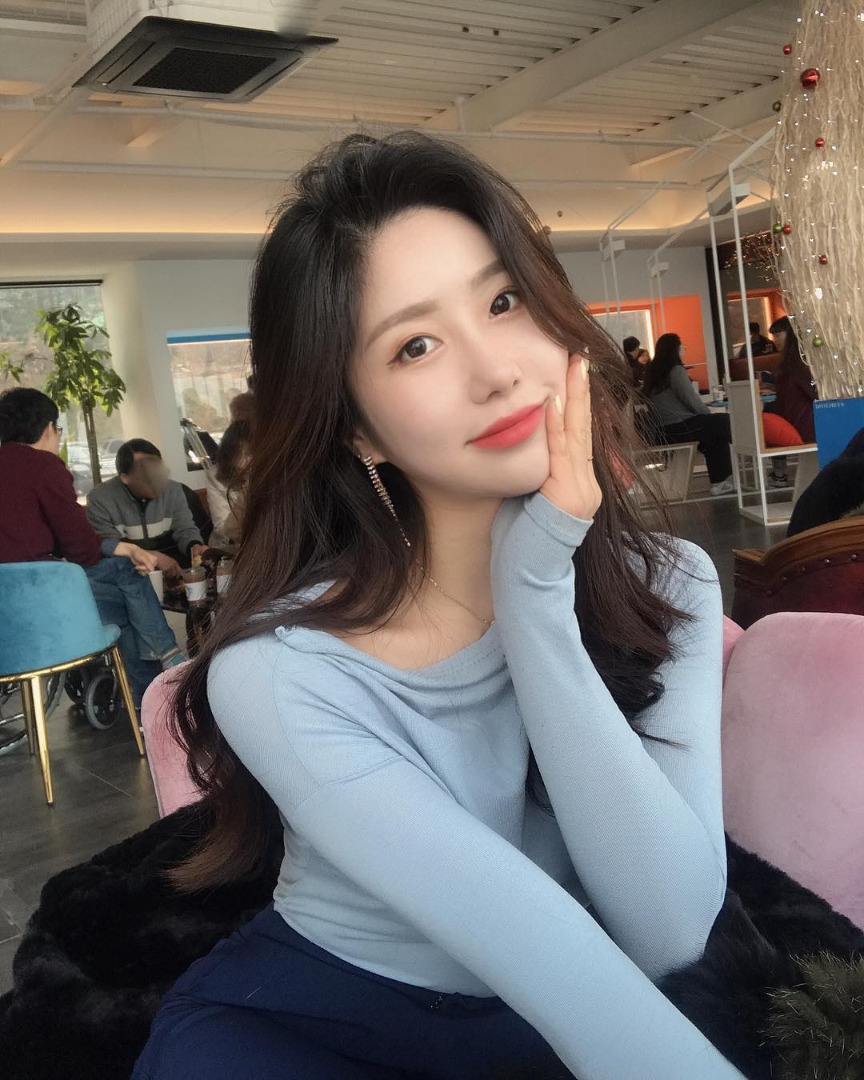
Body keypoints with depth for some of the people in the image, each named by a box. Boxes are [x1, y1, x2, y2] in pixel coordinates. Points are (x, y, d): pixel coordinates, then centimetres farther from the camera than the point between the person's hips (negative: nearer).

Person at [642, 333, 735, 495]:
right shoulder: (675, 370, -11)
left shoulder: (652, 372, 15)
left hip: (665, 430, 9)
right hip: (680, 428, -9)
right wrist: (708, 413, 4)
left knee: (717, 434, 20)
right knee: (726, 421, 5)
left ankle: (719, 482, 18)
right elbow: (691, 399, -14)